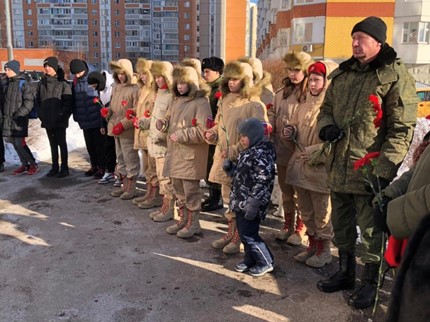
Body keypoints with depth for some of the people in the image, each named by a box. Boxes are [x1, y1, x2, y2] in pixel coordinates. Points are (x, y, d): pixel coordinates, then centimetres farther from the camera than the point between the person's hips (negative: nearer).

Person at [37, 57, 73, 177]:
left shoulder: (63, 83, -7)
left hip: (59, 120, -5)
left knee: (61, 143, 1)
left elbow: (68, 102, -11)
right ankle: (55, 167, 20)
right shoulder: (42, 82, 10)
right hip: (47, 120, 5)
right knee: (53, 144, 12)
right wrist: (40, 113, 5)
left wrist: (62, 115, -16)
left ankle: (64, 168, 8)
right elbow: (38, 99, 15)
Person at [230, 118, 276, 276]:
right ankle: (250, 260, 32)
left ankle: (266, 262, 13)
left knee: (248, 234, -2)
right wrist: (230, 168, 10)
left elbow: (262, 183, -24)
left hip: (249, 204, -10)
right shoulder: (247, 152, 12)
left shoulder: (261, 155, -20)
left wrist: (252, 204, -24)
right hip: (241, 202, 10)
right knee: (244, 233, 17)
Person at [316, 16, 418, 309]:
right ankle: (345, 273, 37)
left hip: (369, 171, -6)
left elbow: (401, 130, -13)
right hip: (339, 168, 7)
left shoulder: (395, 76, -9)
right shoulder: (342, 74, 12)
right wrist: (326, 126, -3)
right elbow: (326, 108, 22)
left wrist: (383, 170, -20)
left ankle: (370, 283, 25)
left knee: (371, 231, 6)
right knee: (341, 226, 18)